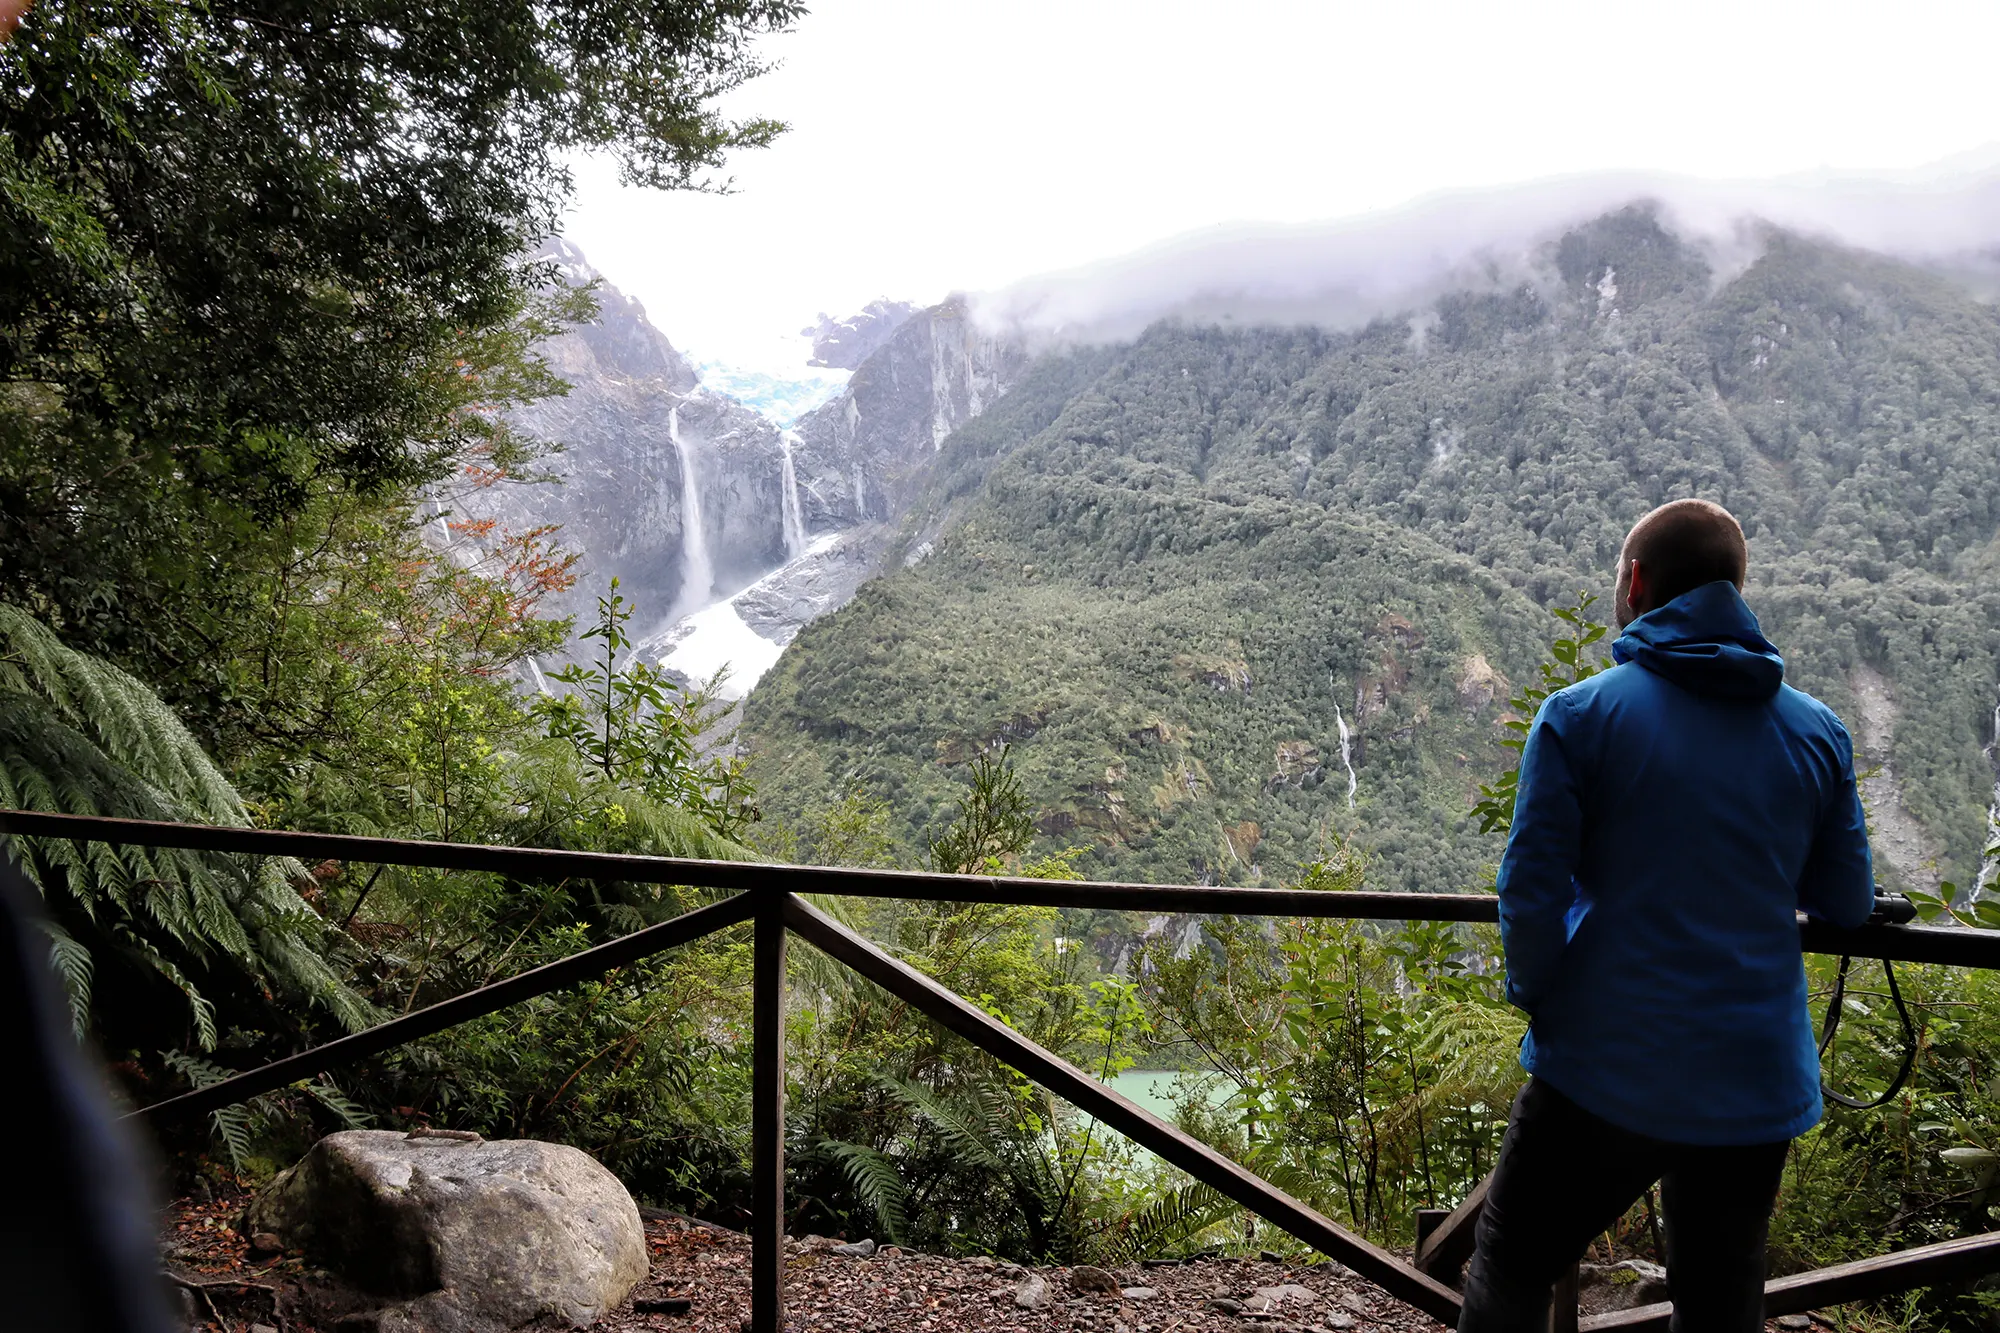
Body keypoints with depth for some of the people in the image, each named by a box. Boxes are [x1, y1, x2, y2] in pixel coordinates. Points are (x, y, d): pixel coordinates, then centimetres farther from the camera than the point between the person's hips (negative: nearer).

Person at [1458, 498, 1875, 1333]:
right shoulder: (1817, 732, 2)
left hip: (1605, 1072, -4)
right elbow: (1846, 905, 8)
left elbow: (1530, 891, -13)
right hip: (1757, 1088, 4)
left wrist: (1537, 996, 4)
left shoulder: (1579, 714, -9)